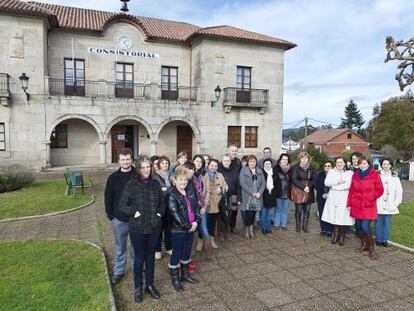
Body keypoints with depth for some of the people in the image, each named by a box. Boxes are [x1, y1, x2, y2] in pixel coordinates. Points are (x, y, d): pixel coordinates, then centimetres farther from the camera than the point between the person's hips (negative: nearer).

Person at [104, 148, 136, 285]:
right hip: (119, 219, 1)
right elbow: (108, 198, 2)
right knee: (120, 247, 14)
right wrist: (111, 215, -2)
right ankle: (118, 271, 30)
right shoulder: (113, 178, -1)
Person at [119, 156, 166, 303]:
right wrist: (134, 213, -18)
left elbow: (162, 201, 11)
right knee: (139, 258, 11)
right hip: (137, 228, -3)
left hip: (154, 227, 3)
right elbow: (122, 205, -7)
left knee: (150, 257, 17)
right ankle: (138, 287, 31)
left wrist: (160, 213, -4)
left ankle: (150, 284, 35)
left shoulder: (156, 184, 1)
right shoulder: (131, 184, -10)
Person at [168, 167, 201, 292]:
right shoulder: (172, 194, -16)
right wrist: (187, 226, -18)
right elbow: (174, 213, -21)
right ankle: (175, 278, 25)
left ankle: (185, 274, 38)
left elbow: (196, 206, 5)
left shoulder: (190, 190, 4)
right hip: (178, 230, -6)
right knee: (176, 253, 8)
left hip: (192, 227, 6)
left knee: (187, 252, 20)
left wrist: (196, 222, -9)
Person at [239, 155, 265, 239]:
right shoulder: (243, 171, -3)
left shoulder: (259, 171, 11)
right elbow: (242, 184, -12)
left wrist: (259, 193, -10)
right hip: (247, 196, -3)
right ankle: (246, 230, 15)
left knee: (253, 213, 7)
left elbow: (263, 183, 6)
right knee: (247, 213, -2)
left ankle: (251, 230, 21)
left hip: (257, 196, 4)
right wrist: (252, 193, -15)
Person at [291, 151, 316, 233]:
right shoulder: (296, 168, -2)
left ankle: (305, 226, 20)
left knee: (307, 210, 7)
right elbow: (294, 180, -9)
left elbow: (314, 180, 3)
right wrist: (303, 187, -17)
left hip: (309, 193, 3)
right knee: (298, 210, 1)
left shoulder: (312, 169, 8)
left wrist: (309, 187, -15)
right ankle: (298, 226, 14)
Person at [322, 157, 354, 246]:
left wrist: (335, 186, -8)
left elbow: (348, 185, -12)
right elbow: (327, 182, 0)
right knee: (334, 218, 0)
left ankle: (341, 238, 12)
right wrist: (337, 182, -11)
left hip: (344, 199, -2)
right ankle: (335, 236, 14)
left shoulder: (349, 173, 2)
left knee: (342, 218, -3)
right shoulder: (331, 172, 13)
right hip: (333, 198, 3)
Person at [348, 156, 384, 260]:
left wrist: (369, 199, -3)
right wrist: (349, 203, 8)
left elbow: (379, 190, -1)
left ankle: (372, 249, 4)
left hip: (368, 206, -5)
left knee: (365, 227, -12)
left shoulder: (374, 175, -4)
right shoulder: (355, 175, 9)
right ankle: (364, 244, 29)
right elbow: (352, 190, 11)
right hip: (356, 205, 5)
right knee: (359, 226, 10)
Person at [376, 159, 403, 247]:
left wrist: (396, 204, 1)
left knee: (387, 223, 6)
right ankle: (378, 239, 17)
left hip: (389, 206, 2)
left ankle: (384, 240, 18)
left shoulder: (395, 178, 6)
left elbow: (399, 192, 8)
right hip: (379, 205, -2)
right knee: (378, 222, 4)